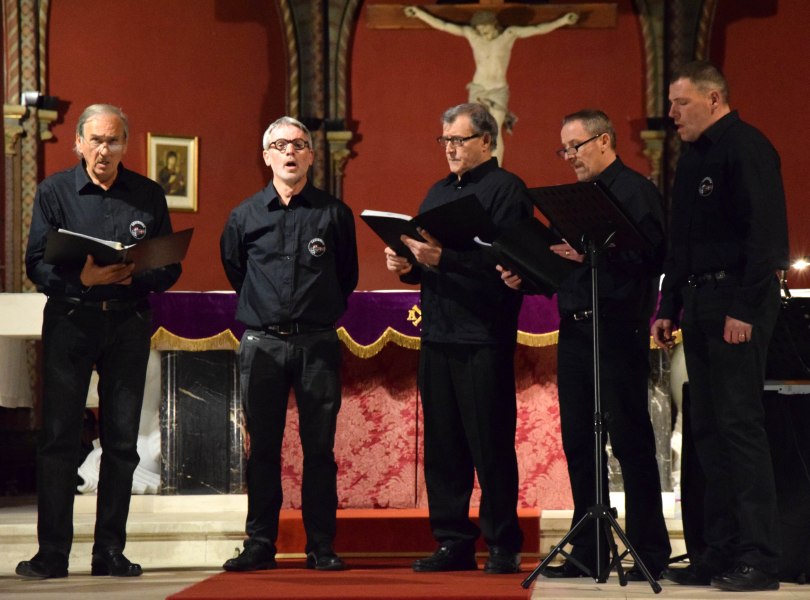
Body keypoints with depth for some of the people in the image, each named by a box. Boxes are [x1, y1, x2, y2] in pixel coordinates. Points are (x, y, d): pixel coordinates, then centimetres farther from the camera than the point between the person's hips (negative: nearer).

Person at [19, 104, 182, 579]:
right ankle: (52, 553, -1)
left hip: (129, 322, 2)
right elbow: (37, 264, -3)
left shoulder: (149, 195, 8)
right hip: (70, 320, -2)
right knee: (59, 437, -4)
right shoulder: (54, 192, 3)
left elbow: (170, 268, 7)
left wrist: (134, 277, -13)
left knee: (122, 441, 3)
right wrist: (83, 278, -21)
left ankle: (110, 552, 10)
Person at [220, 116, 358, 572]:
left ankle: (322, 547, 5)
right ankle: (260, 546, 8)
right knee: (263, 449, 3)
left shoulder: (334, 213, 4)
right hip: (262, 343, 1)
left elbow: (347, 276, 14)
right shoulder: (245, 216, 7)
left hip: (317, 343, -1)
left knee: (320, 448, 1)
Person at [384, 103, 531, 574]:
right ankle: (454, 543, 14)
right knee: (442, 445, 8)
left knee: (491, 445, -4)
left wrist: (442, 258, -25)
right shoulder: (438, 193, 19)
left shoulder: (506, 190, -5)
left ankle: (503, 546, 2)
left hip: (484, 338, -7)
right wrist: (407, 265, 0)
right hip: (438, 336, 7)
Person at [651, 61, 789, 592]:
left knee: (741, 424, -10)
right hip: (699, 303, 9)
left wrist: (745, 308, -22)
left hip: (738, 306, -9)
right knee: (709, 429, 9)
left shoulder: (746, 149, -10)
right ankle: (722, 553, 14)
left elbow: (766, 233, -18)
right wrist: (669, 307, 16)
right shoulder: (693, 158, 18)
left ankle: (760, 559, -7)